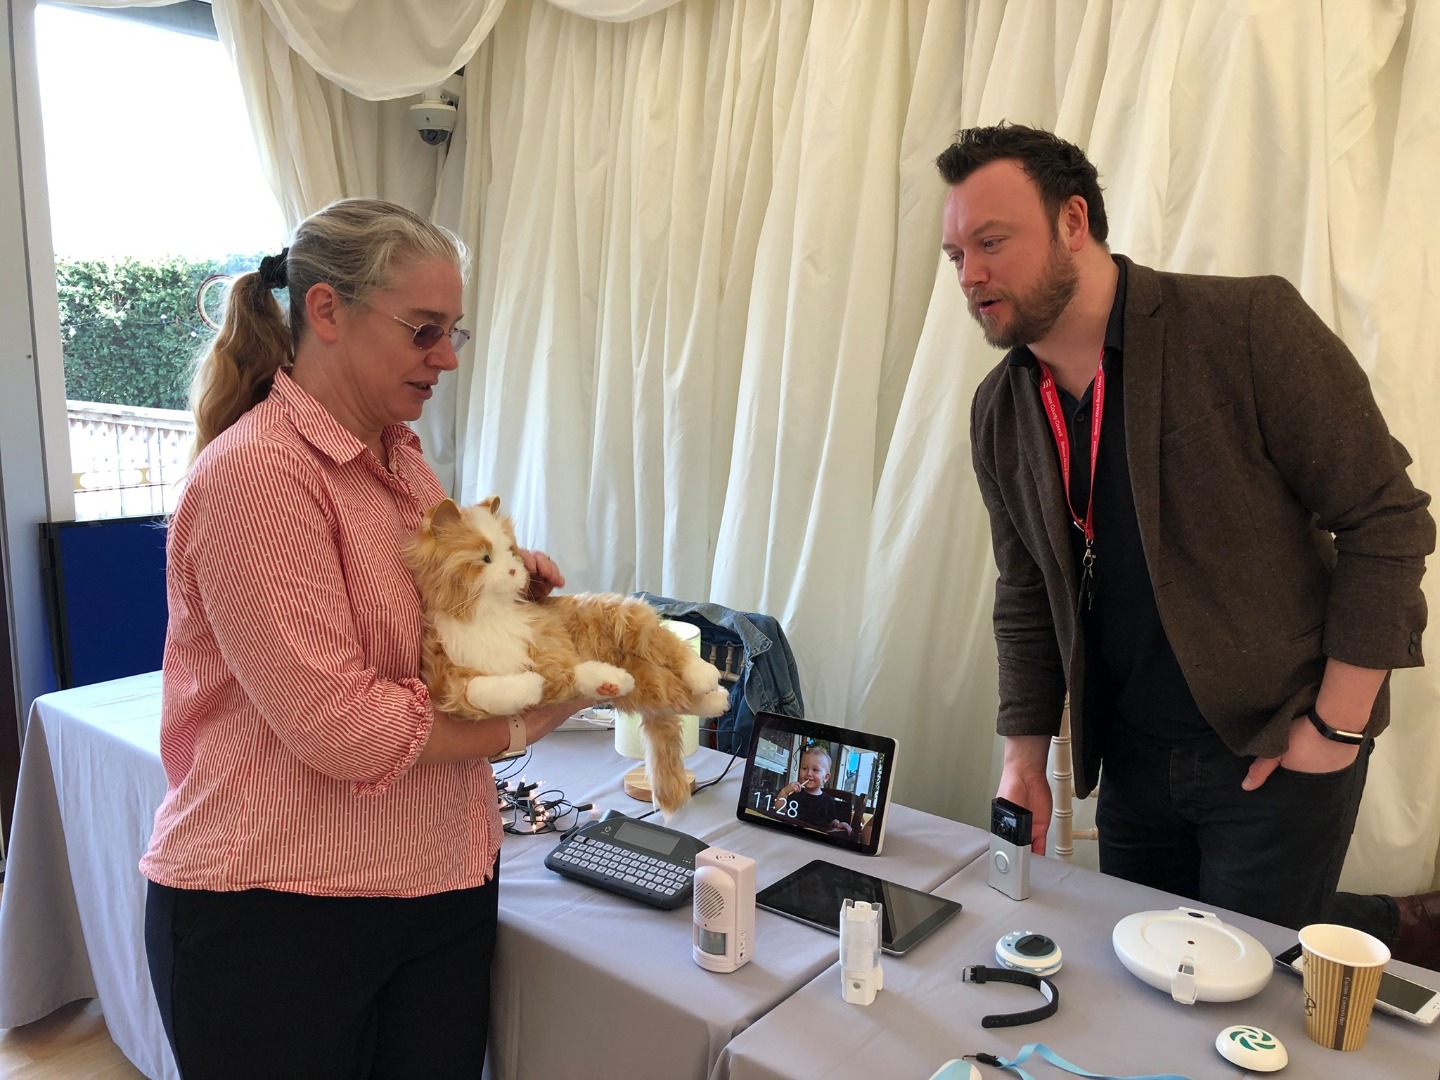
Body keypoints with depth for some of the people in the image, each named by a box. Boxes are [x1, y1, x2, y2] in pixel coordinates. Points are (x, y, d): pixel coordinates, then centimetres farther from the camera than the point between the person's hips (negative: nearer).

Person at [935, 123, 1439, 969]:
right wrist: (1026, 754, 3)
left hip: (1276, 753, -5)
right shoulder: (1001, 413, 0)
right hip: (1133, 757, 6)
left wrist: (1336, 727, -13)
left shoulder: (1247, 327, -17)